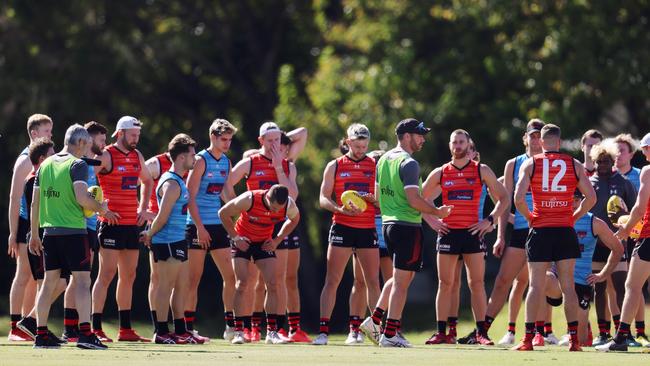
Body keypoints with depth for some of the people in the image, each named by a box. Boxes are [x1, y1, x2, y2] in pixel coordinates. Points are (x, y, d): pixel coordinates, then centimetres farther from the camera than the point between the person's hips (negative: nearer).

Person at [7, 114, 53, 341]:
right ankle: (15, 328, -6)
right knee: (23, 275, -8)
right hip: (26, 223, -8)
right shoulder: (25, 161, -9)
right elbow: (14, 198, -12)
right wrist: (13, 233, -16)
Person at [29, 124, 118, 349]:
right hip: (73, 231, -6)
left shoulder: (46, 165, 12)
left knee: (49, 281, 11)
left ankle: (41, 335, 11)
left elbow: (35, 202, 13)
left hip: (49, 231, 6)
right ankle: (85, 334, -15)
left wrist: (34, 234, 18)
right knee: (82, 280, -5)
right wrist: (101, 209, -2)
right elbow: (81, 197, -20)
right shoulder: (77, 164, -7)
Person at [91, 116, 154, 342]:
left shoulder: (136, 156, 14)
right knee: (107, 274, -9)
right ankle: (96, 329, -8)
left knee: (128, 276, 10)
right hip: (112, 222, -8)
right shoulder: (106, 156, -9)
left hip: (132, 224, 8)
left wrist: (142, 208, 20)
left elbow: (147, 181, 31)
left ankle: (126, 330, 16)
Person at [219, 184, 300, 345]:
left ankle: (272, 331, -2)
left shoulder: (289, 205, -22)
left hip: (265, 243, 3)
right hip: (242, 241, -3)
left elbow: (294, 219, 4)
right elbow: (223, 213, -15)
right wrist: (235, 237, -15)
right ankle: (238, 331, -8)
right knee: (242, 283, -12)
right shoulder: (249, 199, -31)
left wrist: (278, 240, -4)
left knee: (272, 284, -8)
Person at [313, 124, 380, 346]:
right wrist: (339, 209, -16)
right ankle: (323, 331, -6)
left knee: (373, 282, 3)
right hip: (341, 228, -2)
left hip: (368, 229, 2)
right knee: (332, 281, -5)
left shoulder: (375, 166, 9)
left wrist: (373, 199, -13)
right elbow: (324, 199, 3)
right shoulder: (335, 166, 6)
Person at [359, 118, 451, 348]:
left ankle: (375, 320, 14)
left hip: (388, 223, 9)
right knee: (401, 281, -4)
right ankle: (390, 335, -3)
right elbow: (414, 200, -21)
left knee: (400, 277, 21)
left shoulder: (384, 159, 12)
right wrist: (437, 212, -8)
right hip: (408, 226, -9)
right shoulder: (408, 163, -15)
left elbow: (378, 194, 19)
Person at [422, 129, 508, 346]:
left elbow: (503, 198, 7)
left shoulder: (482, 171, 4)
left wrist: (490, 220, -4)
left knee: (477, 283, -3)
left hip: (473, 231, -1)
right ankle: (441, 332, 3)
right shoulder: (440, 173, 8)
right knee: (445, 284, 1)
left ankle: (481, 333, -1)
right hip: (448, 232, 1)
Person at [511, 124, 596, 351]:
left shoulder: (530, 164, 1)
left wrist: (529, 218, 6)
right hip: (565, 230, 1)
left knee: (536, 286, 1)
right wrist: (574, 217, 11)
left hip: (540, 230, -1)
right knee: (568, 285, 4)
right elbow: (591, 197, 0)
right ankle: (574, 339, 1)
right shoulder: (574, 165, 5)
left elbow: (518, 198, -10)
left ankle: (528, 339, -2)